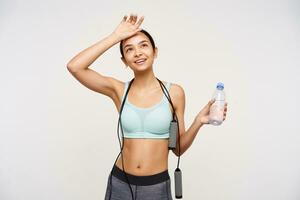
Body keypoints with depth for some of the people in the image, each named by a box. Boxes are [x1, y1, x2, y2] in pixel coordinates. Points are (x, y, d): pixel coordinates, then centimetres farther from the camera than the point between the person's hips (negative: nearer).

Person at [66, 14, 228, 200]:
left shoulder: (174, 92, -6)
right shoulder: (118, 90, -4)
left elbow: (178, 148, 0)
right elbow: (74, 67, -15)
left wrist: (198, 122, -17)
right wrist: (115, 37, -13)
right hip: (120, 183, 1)